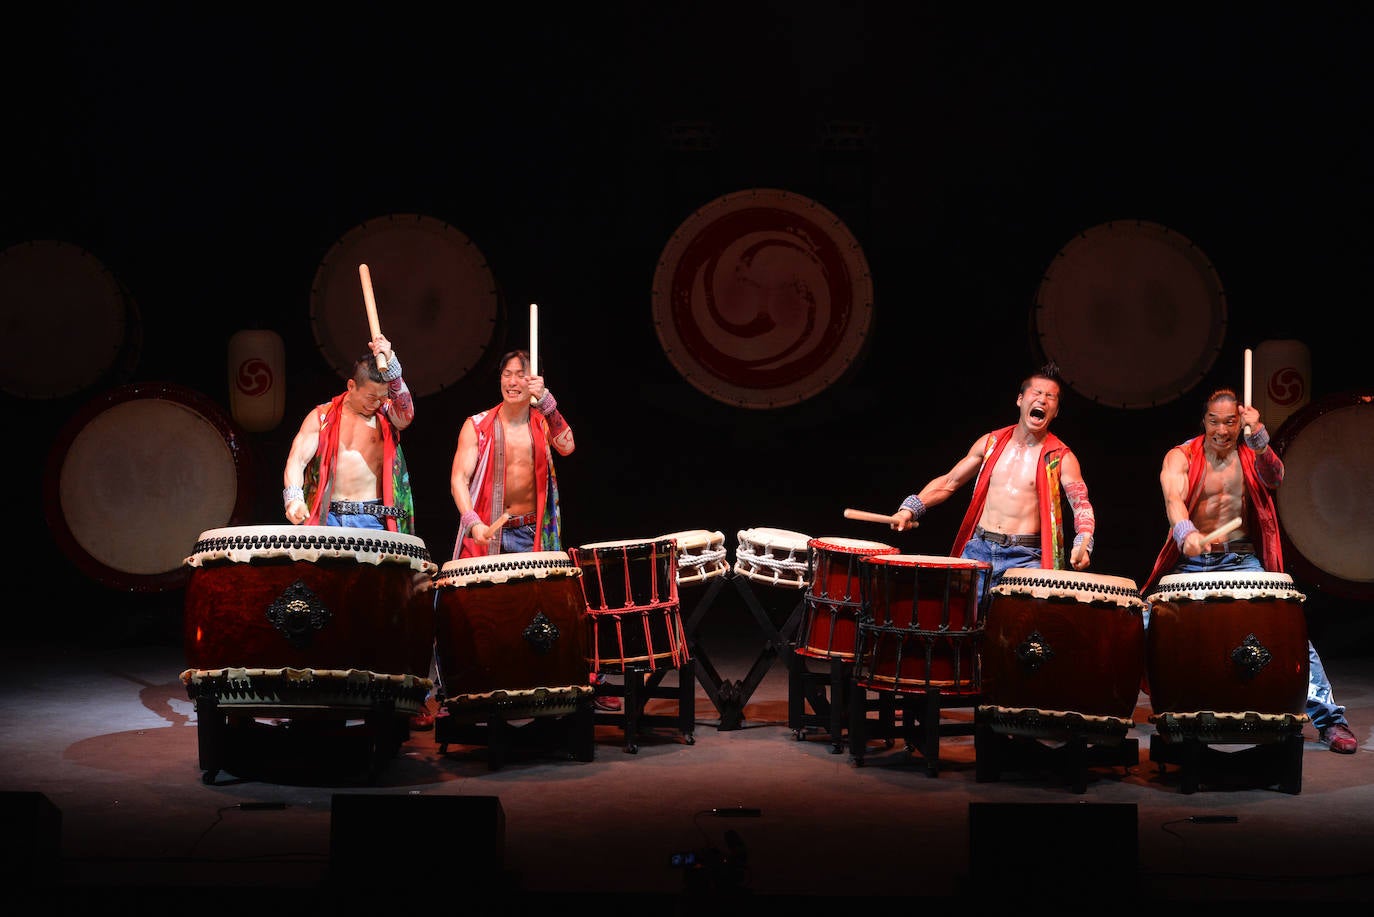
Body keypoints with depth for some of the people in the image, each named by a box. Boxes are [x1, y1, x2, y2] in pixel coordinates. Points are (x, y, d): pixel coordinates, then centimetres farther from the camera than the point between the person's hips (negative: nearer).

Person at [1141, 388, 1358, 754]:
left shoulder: (1251, 455, 3)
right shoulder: (1180, 457, -2)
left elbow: (1274, 478, -19)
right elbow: (1173, 498, -21)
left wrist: (1258, 437, -38)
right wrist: (1186, 533, -43)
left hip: (1242, 562, 0)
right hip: (1191, 564, 0)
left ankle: (1329, 719, -13)